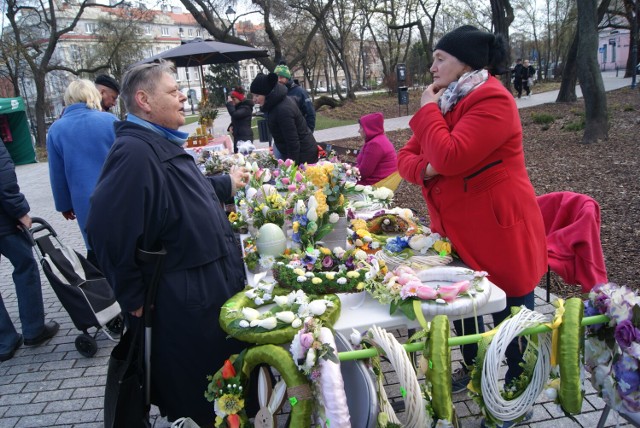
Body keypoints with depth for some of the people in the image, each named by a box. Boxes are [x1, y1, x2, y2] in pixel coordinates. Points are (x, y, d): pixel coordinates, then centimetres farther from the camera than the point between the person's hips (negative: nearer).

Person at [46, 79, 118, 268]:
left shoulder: (56, 130, -1)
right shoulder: (110, 120, -5)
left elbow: (58, 175, 4)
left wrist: (64, 205, 16)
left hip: (88, 205, 0)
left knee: (97, 251, 11)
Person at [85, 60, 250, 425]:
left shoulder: (163, 144, 8)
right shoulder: (134, 152, -25)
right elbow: (109, 231, -30)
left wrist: (226, 184, 33)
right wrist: (134, 298, -21)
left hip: (214, 282, 10)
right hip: (186, 302, -10)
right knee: (197, 398, 12)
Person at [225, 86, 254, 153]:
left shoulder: (246, 107, -11)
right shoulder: (238, 107, 20)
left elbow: (234, 114, -26)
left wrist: (229, 103, -15)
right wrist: (231, 126, 8)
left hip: (245, 136, -10)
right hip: (238, 136, 10)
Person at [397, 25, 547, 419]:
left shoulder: (492, 101, -18)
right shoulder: (447, 101, 11)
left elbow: (450, 157, -30)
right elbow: (406, 156, 9)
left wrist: (427, 110, -15)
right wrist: (424, 169, -14)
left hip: (499, 231, -9)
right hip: (456, 232, 9)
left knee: (512, 318, 6)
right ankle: (473, 368, 44)